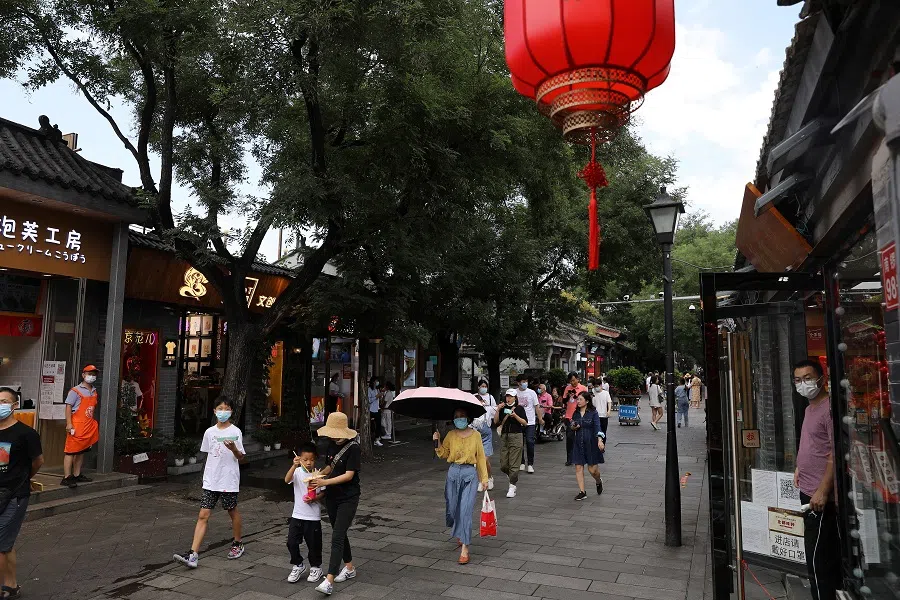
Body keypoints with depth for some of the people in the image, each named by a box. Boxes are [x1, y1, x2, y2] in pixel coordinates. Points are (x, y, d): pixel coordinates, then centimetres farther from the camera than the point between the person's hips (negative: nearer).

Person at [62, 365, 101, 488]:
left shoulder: (94, 391, 14)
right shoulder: (75, 391, -7)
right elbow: (68, 407, -11)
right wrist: (69, 424, -18)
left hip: (89, 426, 8)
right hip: (76, 426, -7)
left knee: (81, 451, 14)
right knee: (71, 451, -6)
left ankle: (77, 475, 22)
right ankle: (66, 477, -5)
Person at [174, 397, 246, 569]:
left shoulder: (235, 432, -7)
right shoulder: (209, 432, 6)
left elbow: (240, 457, -7)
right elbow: (208, 454, 18)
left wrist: (233, 448, -26)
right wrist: (208, 473, 17)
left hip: (229, 480, -4)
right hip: (211, 480, 4)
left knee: (232, 511, 11)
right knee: (203, 515, -3)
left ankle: (238, 544, 31)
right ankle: (193, 555, -6)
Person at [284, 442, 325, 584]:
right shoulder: (297, 472, -6)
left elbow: (323, 493, 2)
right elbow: (287, 480, -27)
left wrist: (314, 498, -18)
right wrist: (294, 465, -41)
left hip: (313, 516, -1)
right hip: (297, 515, 1)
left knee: (314, 544, 8)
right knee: (292, 542, 3)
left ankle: (316, 567, 30)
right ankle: (298, 566, 26)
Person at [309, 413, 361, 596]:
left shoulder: (353, 448, -18)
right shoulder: (332, 445, 3)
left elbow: (349, 475, -20)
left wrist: (324, 482, -24)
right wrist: (320, 473, -4)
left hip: (348, 498, -7)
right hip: (332, 496, 7)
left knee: (337, 537, -11)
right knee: (339, 534, 17)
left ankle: (329, 581, -12)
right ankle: (349, 568, 34)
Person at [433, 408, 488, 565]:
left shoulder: (475, 435, 0)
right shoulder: (450, 435, 5)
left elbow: (481, 457, 4)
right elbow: (443, 454, 8)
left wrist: (484, 477, 5)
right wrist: (438, 441, -8)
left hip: (470, 473, -3)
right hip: (453, 472, 3)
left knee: (465, 510, -8)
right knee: (453, 508, 11)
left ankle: (464, 549, -4)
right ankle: (461, 535, 41)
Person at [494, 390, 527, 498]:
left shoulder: (519, 408, 1)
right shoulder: (503, 408, 12)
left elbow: (525, 423, -4)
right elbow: (496, 421, 4)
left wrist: (515, 416, -16)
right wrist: (498, 410, -7)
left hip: (516, 437, -4)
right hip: (504, 437, 4)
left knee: (513, 464, -6)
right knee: (503, 465, 5)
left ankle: (512, 487, 2)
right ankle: (513, 477, 33)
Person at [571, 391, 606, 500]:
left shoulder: (593, 413, -8)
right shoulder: (576, 413, 7)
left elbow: (597, 427, -17)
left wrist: (600, 440, -32)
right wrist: (573, 427, -6)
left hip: (591, 443, -4)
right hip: (579, 443, 4)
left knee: (592, 469, 1)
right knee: (578, 468, -1)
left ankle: (599, 482, 34)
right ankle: (582, 492, 7)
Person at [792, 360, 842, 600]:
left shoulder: (829, 408, -16)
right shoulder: (809, 409, 13)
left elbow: (836, 453, -21)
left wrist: (822, 490, -24)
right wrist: (801, 467, 16)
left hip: (820, 495, -10)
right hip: (808, 491, 10)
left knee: (818, 561, -4)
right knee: (829, 555, 20)